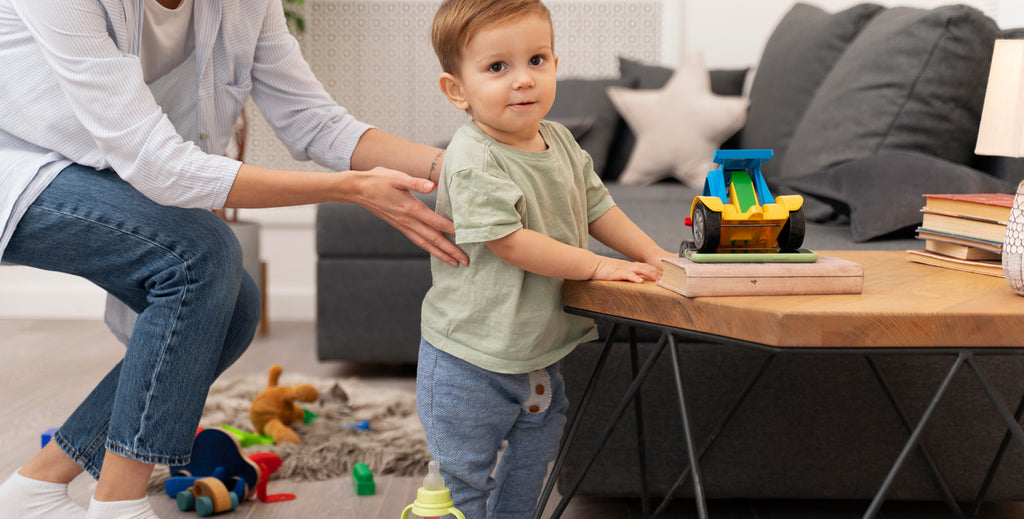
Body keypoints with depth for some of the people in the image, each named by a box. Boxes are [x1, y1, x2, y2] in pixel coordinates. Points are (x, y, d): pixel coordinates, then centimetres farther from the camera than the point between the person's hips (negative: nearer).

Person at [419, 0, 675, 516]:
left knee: (529, 473, 21)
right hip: (470, 362, -8)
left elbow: (596, 206, 15)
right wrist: (597, 266, -21)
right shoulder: (473, 161, -23)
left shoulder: (560, 142, 3)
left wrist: (655, 255, 5)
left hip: (538, 354, 8)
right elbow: (509, 241, -27)